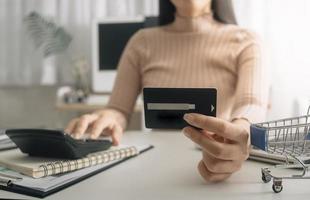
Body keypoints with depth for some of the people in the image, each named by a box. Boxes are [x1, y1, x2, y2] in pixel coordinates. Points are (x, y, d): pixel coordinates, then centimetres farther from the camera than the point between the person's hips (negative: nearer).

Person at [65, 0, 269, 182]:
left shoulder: (244, 42, 3)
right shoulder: (142, 43, 8)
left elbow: (253, 104, -15)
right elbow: (118, 111, 3)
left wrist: (243, 132, -38)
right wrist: (108, 119, -21)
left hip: (219, 167, -1)